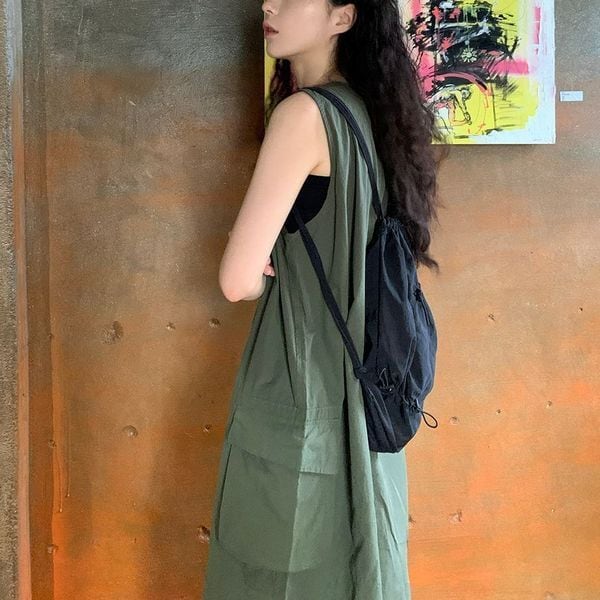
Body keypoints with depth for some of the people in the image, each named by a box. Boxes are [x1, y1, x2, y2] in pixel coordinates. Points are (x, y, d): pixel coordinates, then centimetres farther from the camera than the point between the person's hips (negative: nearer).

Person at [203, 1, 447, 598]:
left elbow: (239, 279, -19)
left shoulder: (303, 114, -16)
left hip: (303, 383, -8)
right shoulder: (371, 111, 8)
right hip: (364, 381, 8)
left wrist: (268, 272, 2)